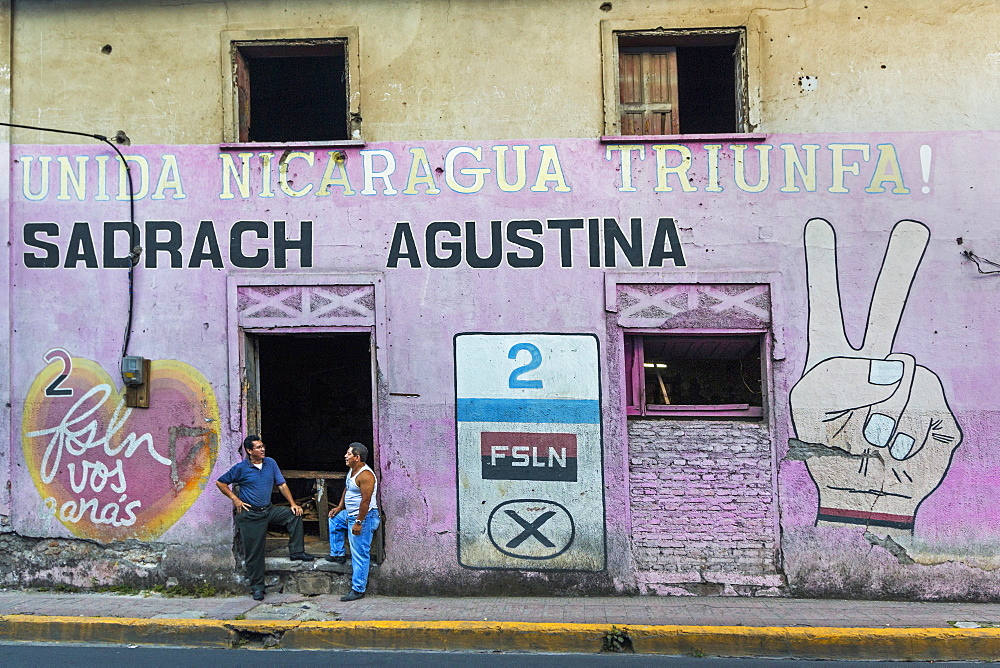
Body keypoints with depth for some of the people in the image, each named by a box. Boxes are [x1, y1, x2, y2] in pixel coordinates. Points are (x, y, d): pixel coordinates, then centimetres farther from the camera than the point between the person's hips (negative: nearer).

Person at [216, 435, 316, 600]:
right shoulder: (241, 468, -9)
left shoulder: (270, 463, 2)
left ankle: (296, 551, -5)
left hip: (269, 510, 4)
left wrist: (293, 503, -3)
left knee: (295, 514, -14)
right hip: (250, 514, -4)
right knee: (254, 551, 0)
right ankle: (256, 586, 14)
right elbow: (220, 483, -1)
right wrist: (234, 499, -11)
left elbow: (281, 484, 5)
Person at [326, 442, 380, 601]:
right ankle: (338, 554, 38)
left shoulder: (365, 475, -23)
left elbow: (366, 501, -26)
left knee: (360, 554, -5)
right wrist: (339, 508, 19)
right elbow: (347, 489, 24)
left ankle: (358, 590, 3)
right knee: (334, 521, 30)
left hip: (364, 517, -11)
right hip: (350, 514, 11)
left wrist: (358, 522, -25)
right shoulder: (352, 471, 9)